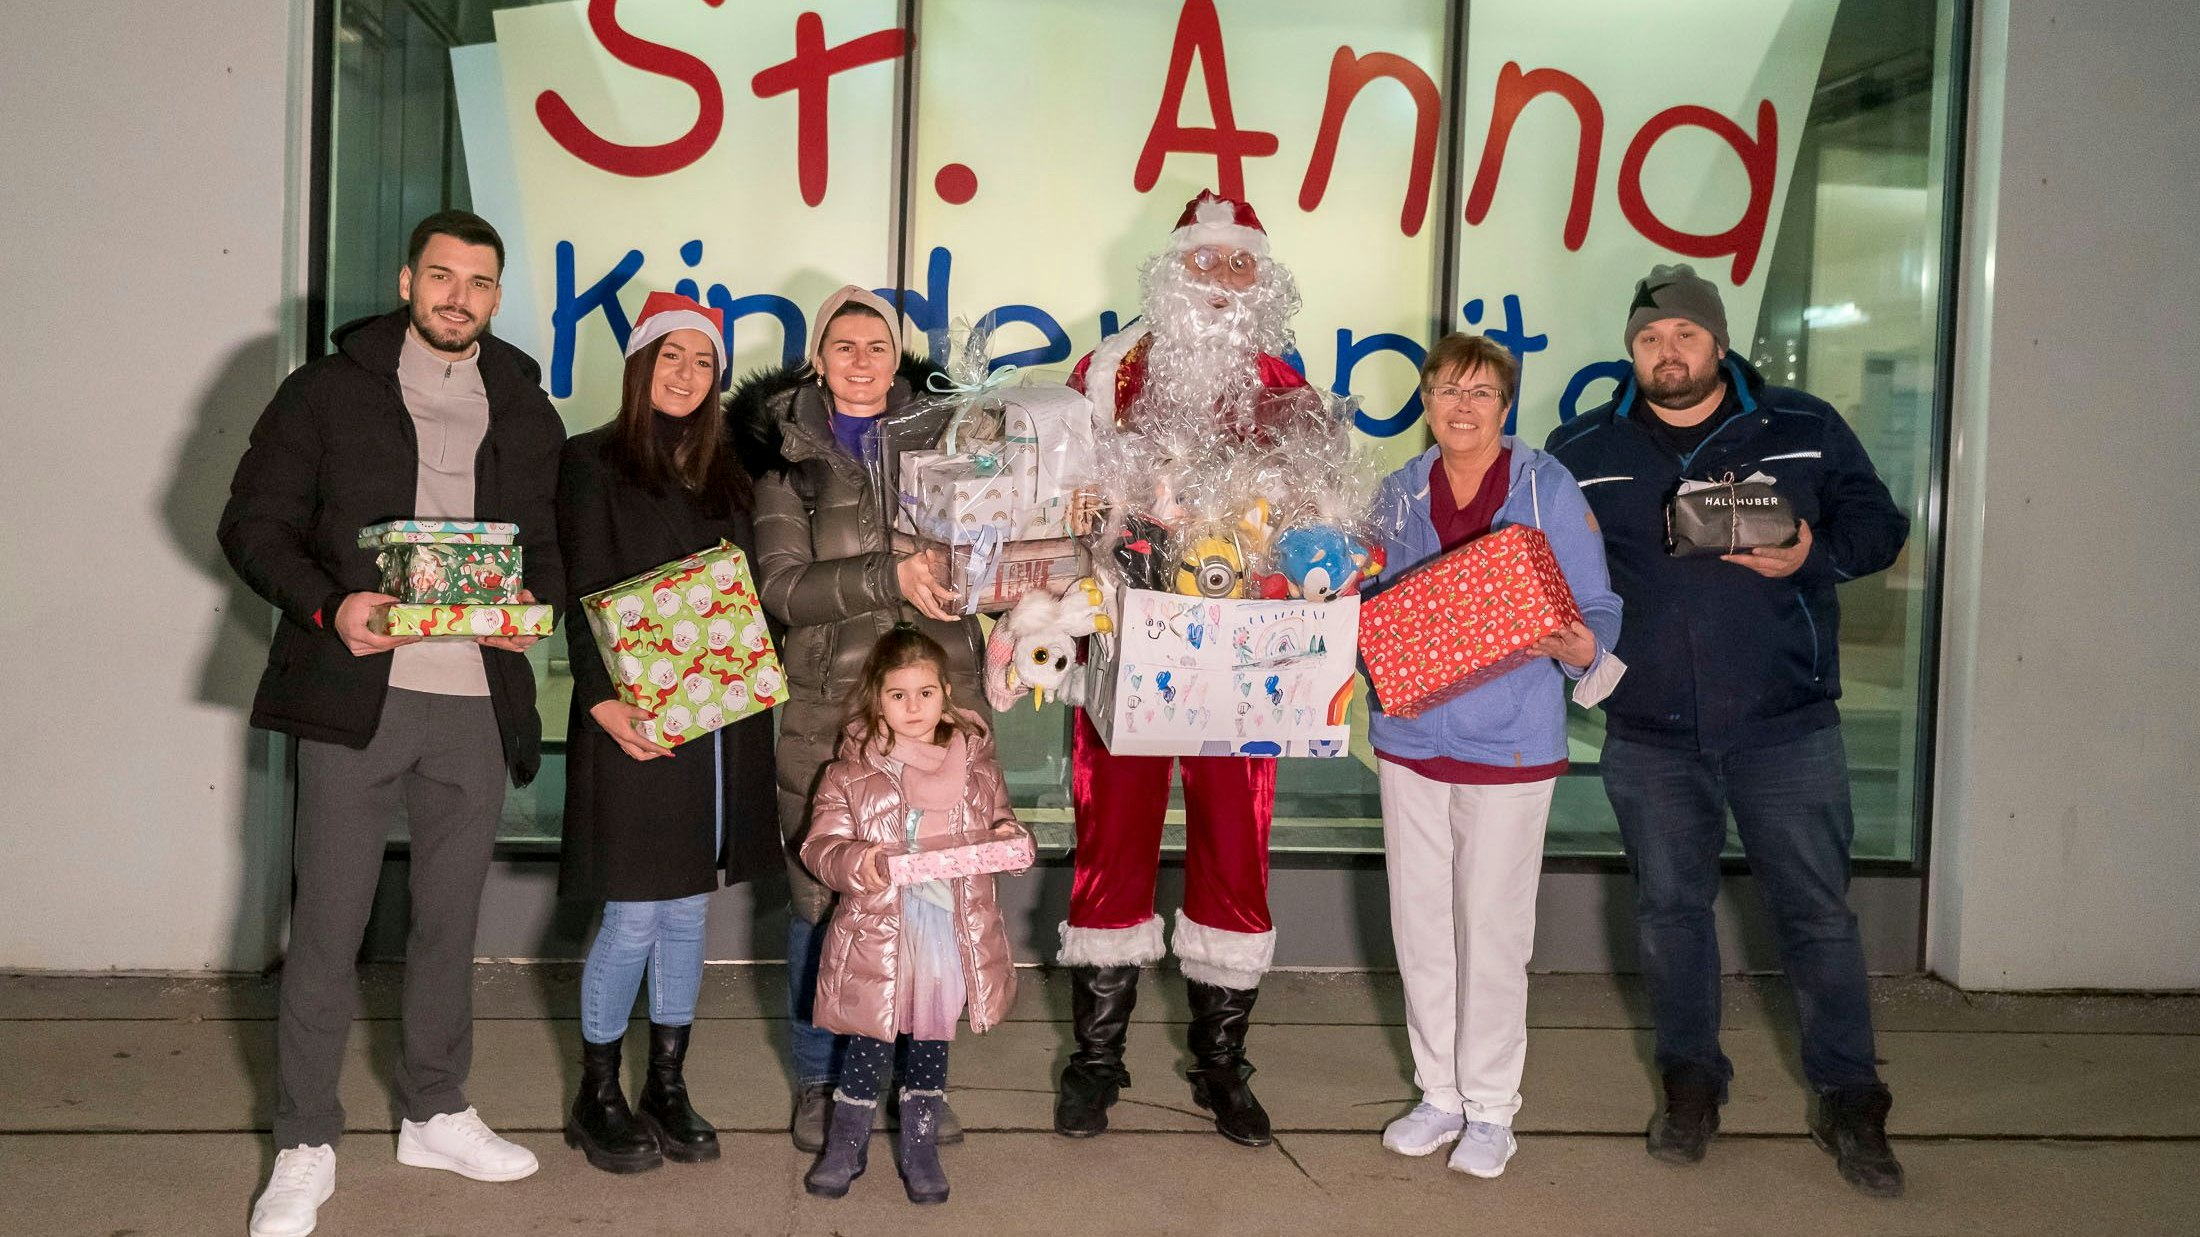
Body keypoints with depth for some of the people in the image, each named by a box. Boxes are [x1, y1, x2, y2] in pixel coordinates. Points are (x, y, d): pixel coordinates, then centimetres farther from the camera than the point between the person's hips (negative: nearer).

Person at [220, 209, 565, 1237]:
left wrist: (534, 601, -6)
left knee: (450, 920, 13)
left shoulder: (526, 412, 12)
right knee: (327, 928, 1)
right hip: (354, 691, -3)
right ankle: (304, 1148, 15)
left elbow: (551, 546, 16)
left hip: (477, 700, 3)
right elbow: (252, 524, 1)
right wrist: (329, 605, -15)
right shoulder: (328, 391, 2)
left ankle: (435, 1113, 30)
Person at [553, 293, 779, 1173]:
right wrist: (604, 701, -17)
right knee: (635, 917, -2)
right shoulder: (594, 464, 0)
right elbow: (583, 598, -6)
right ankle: (597, 1097, 15)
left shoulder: (727, 472, 15)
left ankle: (667, 1088, 22)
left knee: (688, 910, 10)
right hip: (632, 721, -5)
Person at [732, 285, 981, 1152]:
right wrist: (891, 576, -17)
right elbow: (781, 587, -5)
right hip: (828, 713, -2)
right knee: (822, 899, 3)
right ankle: (819, 1081, 21)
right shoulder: (788, 456, 5)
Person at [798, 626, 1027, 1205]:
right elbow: (821, 845, -5)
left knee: (931, 1041, 15)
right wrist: (860, 862, -25)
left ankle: (920, 1149, 33)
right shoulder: (851, 771, -4)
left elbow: (998, 820, 15)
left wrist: (1007, 835, -8)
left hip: (953, 933, 2)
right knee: (868, 1044, 10)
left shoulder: (976, 765, 3)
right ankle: (845, 1147, 32)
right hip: (877, 933, -2)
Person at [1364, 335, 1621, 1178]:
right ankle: (1439, 1093, 27)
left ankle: (1491, 1108, 19)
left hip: (1509, 741, -4)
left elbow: (1597, 608, -4)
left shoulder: (1549, 489, -3)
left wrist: (1576, 645, -25)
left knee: (1492, 926, 2)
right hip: (1410, 731, 4)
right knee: (1419, 921, 10)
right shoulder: (1398, 493, 8)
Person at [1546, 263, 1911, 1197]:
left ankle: (1848, 1102, 18)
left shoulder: (1805, 430, 2)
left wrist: (1813, 555, -12)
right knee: (1670, 909, 10)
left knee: (1818, 912, 4)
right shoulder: (1580, 452, 6)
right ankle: (1691, 1085, 27)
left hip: (1787, 726, -1)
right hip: (1651, 734, 2)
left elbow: (1879, 524, 8)